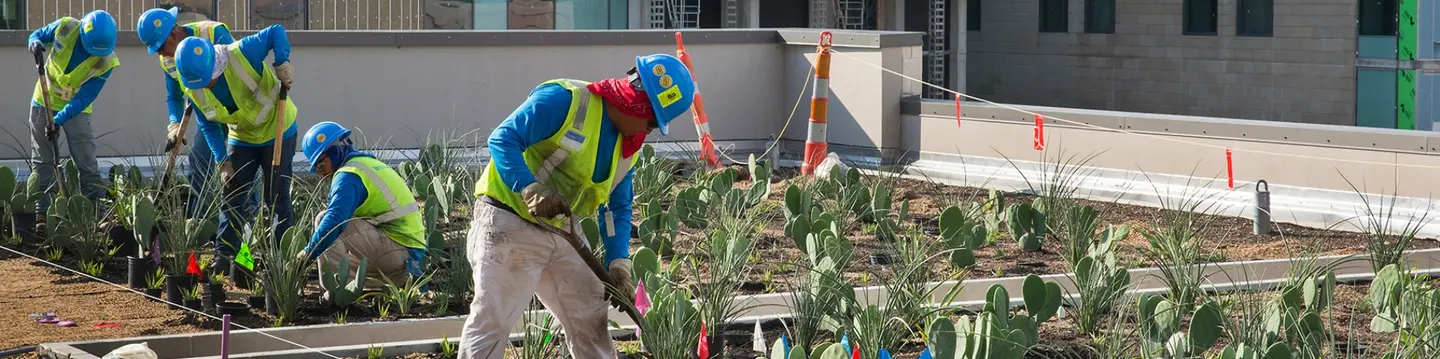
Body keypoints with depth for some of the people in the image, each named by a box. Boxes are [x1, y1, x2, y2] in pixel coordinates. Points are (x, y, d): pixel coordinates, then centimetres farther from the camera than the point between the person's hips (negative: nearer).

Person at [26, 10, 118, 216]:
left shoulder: (106, 62, -23)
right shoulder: (65, 28, -19)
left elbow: (84, 99, -22)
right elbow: (38, 35, 1)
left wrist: (59, 120, -30)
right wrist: (35, 43, -24)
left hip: (76, 109, -2)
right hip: (43, 103, 2)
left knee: (87, 163, -6)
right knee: (43, 161, 4)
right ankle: (42, 213, 9)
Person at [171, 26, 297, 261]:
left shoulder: (243, 54, -30)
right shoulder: (193, 89, -14)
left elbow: (276, 32, -19)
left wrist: (282, 62, -35)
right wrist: (224, 162, -10)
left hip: (277, 130, -5)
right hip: (241, 137, 5)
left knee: (277, 197, -2)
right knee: (232, 196, 2)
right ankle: (224, 255, 6)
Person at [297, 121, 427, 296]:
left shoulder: (348, 175, -10)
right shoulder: (368, 164, 22)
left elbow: (335, 218, -23)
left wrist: (309, 252, -15)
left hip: (396, 247, -10)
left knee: (324, 220, -11)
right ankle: (404, 279, 15)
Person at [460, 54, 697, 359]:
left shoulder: (627, 144, 9)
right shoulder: (565, 100, -17)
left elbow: (618, 207, 15)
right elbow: (503, 139, -23)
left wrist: (618, 262, 1)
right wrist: (531, 189, -36)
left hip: (560, 233, 9)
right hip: (510, 223, -9)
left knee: (591, 318, 13)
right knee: (492, 322, -11)